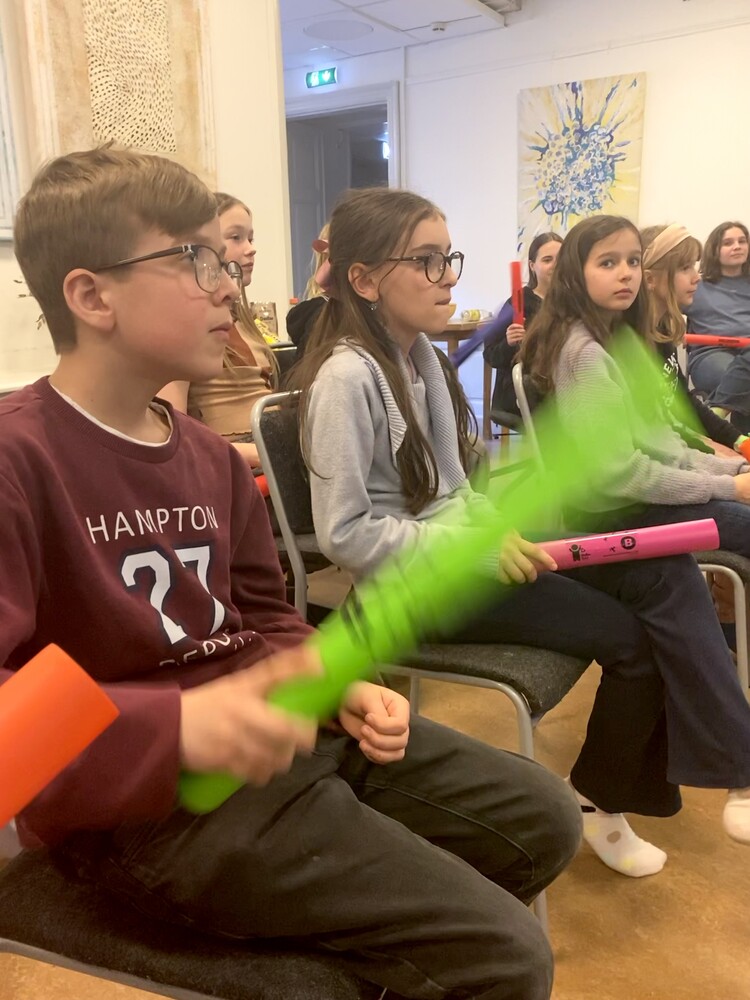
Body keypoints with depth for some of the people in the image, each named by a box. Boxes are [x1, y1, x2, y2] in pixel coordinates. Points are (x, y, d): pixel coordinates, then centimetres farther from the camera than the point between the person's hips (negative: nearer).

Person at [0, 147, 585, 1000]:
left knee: (541, 818, 15)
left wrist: (340, 688, -1)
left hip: (277, 730, 8)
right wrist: (173, 727, -37)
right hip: (147, 801, -8)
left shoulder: (211, 456, 9)